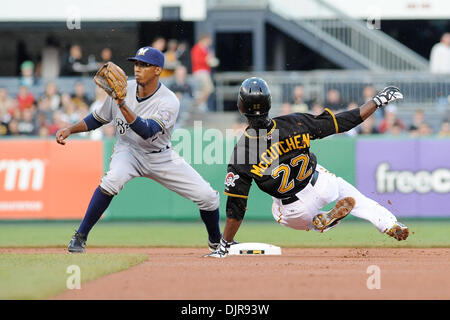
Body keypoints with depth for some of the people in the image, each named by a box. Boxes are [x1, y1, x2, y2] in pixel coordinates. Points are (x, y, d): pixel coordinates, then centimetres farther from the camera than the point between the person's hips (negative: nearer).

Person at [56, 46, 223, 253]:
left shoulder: (169, 102, -22)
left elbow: (147, 131, -38)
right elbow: (97, 119, 4)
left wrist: (123, 106, -48)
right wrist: (70, 130, -9)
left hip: (161, 157, 0)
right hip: (128, 151, 0)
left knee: (208, 197, -7)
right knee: (113, 179, -36)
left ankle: (216, 242, 24)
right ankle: (80, 237, -25)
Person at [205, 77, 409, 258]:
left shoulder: (241, 153, -23)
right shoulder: (294, 123, -19)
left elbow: (235, 207, -19)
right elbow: (343, 122, -12)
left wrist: (224, 246, -8)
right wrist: (377, 101, -1)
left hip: (293, 212, -1)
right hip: (321, 185, 1)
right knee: (342, 188, 34)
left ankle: (321, 221, 4)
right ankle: (389, 224, 24)